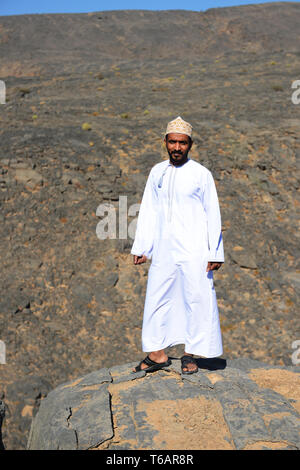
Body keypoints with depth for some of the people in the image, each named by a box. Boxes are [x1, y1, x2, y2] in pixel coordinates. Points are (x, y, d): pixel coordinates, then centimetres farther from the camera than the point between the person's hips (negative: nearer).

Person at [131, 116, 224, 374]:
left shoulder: (201, 174, -2)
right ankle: (157, 354, 19)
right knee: (157, 298, 6)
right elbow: (148, 211, 14)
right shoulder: (157, 172, 9)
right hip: (164, 250, 4)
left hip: (194, 251, -4)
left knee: (197, 299, 0)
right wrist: (141, 247, 11)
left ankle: (190, 355, 16)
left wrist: (216, 253, -6)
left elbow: (213, 214, -2)